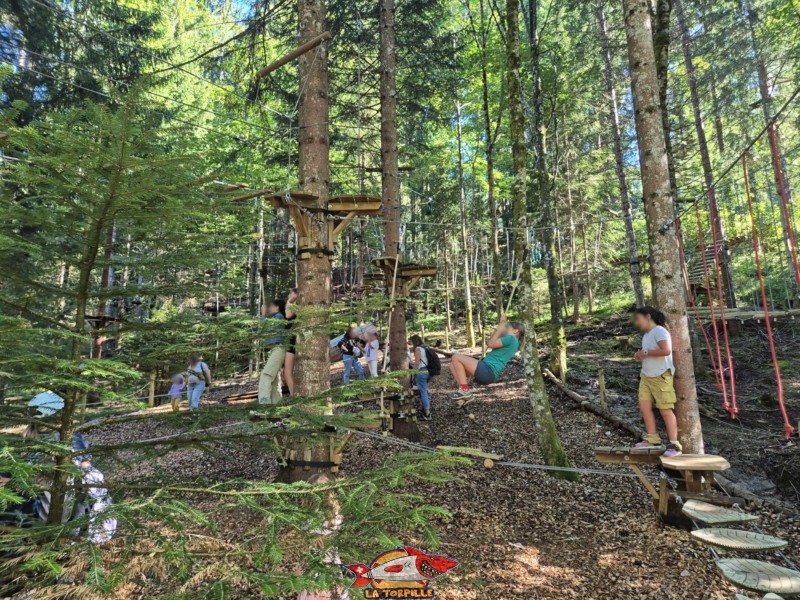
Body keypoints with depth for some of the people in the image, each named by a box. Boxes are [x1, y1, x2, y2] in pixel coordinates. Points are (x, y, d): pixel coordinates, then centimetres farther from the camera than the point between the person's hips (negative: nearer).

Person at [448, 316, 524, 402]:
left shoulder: (511, 338, -8)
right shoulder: (512, 343, 21)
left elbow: (490, 344, -10)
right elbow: (491, 341, 30)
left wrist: (500, 329, 2)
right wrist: (501, 324, 26)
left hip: (487, 372, -10)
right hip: (486, 371, 10)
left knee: (456, 358, -11)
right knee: (453, 364, 10)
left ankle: (464, 391, -9)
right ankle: (464, 392, 0)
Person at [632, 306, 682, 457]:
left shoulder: (659, 331, -13)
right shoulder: (646, 335, 16)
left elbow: (666, 350, -27)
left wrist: (645, 352, -18)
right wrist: (641, 356, 6)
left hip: (661, 376, -9)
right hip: (646, 376, 9)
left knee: (665, 410, -4)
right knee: (644, 406, 2)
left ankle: (674, 444, 4)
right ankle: (652, 439, 11)